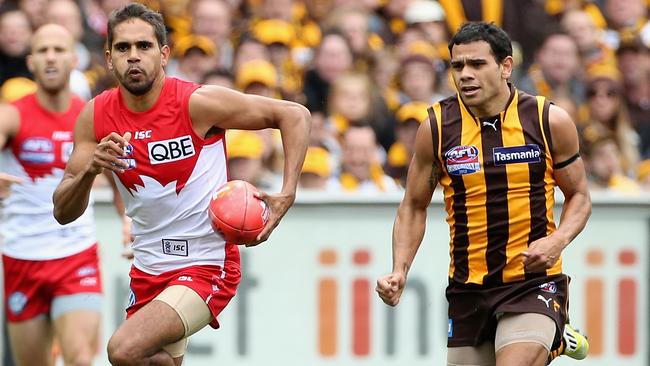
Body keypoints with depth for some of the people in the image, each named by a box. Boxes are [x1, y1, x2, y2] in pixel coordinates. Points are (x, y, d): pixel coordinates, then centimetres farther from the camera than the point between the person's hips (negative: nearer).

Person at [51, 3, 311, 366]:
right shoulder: (97, 116, -2)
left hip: (207, 268, -6)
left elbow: (295, 115, -7)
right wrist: (89, 170, -21)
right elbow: (63, 213, 0)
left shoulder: (198, 102, -16)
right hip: (149, 270, 6)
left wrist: (287, 195, -17)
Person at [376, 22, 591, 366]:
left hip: (533, 282, -3)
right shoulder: (436, 127, -2)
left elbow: (579, 197, 8)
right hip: (468, 288, 3)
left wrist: (557, 241, -11)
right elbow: (414, 207, 9)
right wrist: (399, 271, -5)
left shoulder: (550, 122, -4)